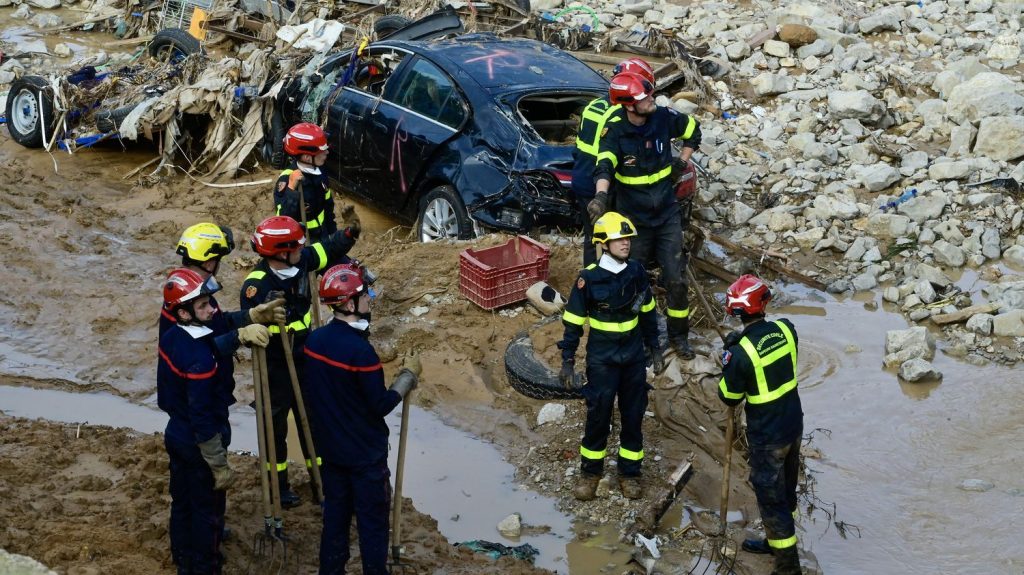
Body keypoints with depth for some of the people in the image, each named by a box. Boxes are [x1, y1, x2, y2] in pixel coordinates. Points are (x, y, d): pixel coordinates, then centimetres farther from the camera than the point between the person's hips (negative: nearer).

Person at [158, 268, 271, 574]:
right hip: (198, 444, -9)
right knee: (208, 512, 10)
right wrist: (219, 465, -18)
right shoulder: (200, 358, -31)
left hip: (176, 435, 9)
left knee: (182, 503, 24)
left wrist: (240, 333, 6)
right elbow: (203, 417, -27)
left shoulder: (170, 337, -6)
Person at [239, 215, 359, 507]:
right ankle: (278, 484, 28)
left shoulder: (301, 262, -9)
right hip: (275, 367, -6)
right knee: (275, 425, 12)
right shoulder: (257, 285, -27)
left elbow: (328, 249, 8)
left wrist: (348, 234, -10)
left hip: (304, 359, 6)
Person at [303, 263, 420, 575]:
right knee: (372, 522, 7)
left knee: (335, 515, 18)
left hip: (330, 448, 7)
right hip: (365, 453, -7)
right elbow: (381, 405, -19)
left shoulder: (314, 340, -4)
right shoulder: (360, 350, -26)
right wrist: (409, 374, -9)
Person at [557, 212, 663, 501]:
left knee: (633, 414, 10)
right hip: (602, 358, -3)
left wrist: (654, 349, 12)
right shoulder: (589, 278, -15)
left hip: (634, 356, 3)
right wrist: (567, 361, -7)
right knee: (598, 414, 5)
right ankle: (590, 471, 23)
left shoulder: (637, 272, -4)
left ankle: (630, 472, 25)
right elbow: (573, 322, -7)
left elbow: (647, 313, 9)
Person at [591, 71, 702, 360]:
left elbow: (693, 130, 11)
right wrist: (601, 195, -55)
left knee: (676, 279, 3)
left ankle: (678, 335, 21)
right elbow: (605, 165, -36)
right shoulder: (615, 131, -19)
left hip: (667, 215, 2)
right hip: (634, 219, -2)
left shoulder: (664, 117, -10)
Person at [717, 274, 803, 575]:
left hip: (767, 436, -7)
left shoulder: (742, 351, -27)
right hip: (793, 424, 7)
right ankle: (775, 540, 44)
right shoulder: (786, 329, -10)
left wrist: (729, 360, -2)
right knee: (786, 488, 23)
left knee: (771, 496, 8)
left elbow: (729, 398, -12)